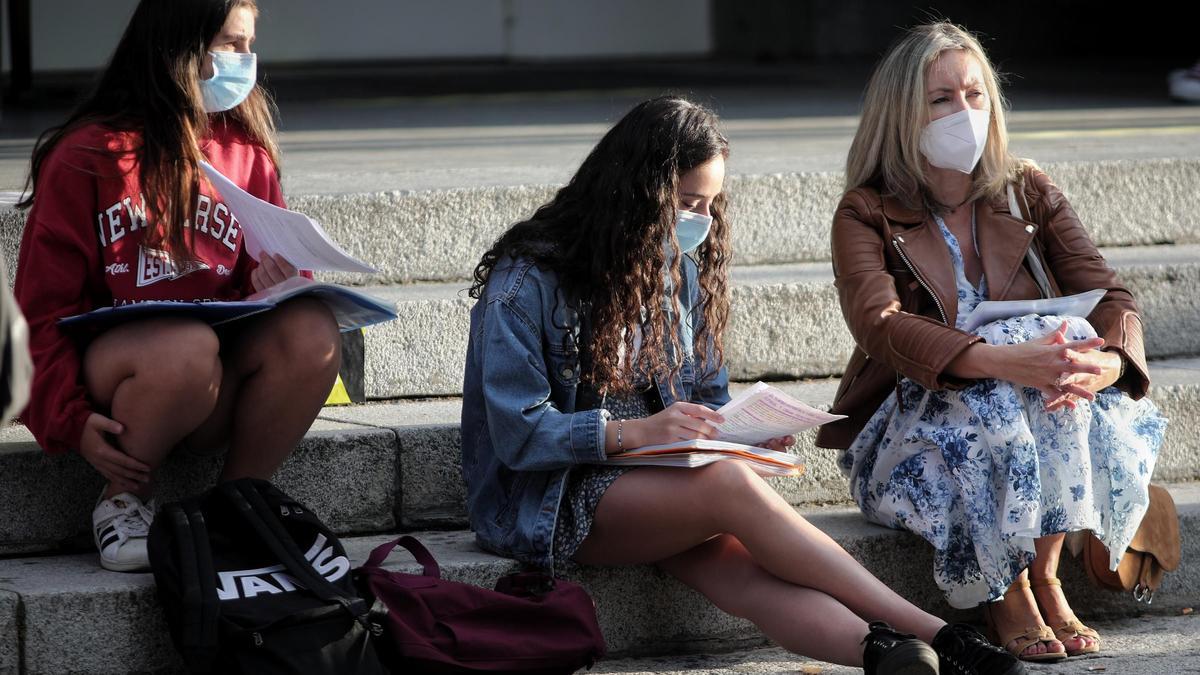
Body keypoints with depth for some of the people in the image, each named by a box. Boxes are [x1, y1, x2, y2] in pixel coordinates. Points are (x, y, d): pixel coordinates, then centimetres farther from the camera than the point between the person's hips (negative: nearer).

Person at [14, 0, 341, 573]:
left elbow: (263, 270, 15)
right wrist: (71, 421, -14)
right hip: (108, 370, -4)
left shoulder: (246, 152, 10)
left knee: (311, 330, -26)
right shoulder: (88, 156, -4)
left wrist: (275, 282, -11)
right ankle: (123, 503, -9)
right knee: (186, 346, -38)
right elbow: (42, 306, -3)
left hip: (216, 392, 4)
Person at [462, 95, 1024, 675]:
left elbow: (706, 397, 18)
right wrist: (635, 432, -25)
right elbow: (517, 432, -15)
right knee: (730, 486, -33)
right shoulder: (527, 281, -10)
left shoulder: (682, 270, 12)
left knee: (747, 568, -30)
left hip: (660, 480, 6)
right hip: (554, 502, -6)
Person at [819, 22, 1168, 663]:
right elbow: (878, 323, -24)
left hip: (1036, 415, 3)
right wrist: (999, 360, -41)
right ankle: (1007, 595, -21)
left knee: (1069, 342, -29)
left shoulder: (1028, 194, 8)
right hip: (916, 424, -3)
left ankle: (1045, 577, -21)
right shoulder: (866, 215, -4)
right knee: (986, 406, -35)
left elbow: (1107, 294, -4)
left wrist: (1109, 360, -31)